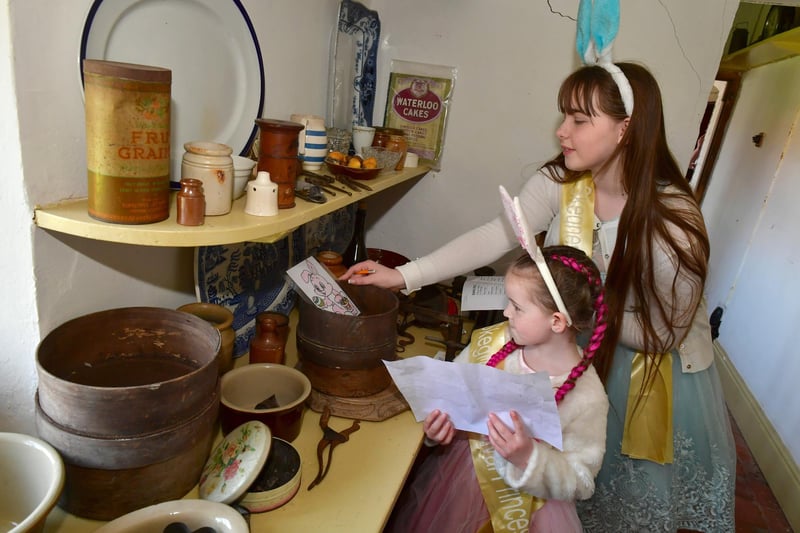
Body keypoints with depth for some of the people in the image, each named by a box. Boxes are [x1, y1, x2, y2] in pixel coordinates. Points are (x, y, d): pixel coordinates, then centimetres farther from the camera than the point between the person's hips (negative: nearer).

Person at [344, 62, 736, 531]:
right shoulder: (560, 182, -18)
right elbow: (494, 237, -25)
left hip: (657, 368, -3)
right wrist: (405, 276, -32)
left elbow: (663, 334, -21)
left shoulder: (674, 221, -30)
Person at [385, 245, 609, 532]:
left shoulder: (586, 396, -22)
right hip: (461, 468, 3)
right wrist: (437, 424, -19)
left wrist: (528, 457, -32)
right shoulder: (492, 341, -13)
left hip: (524, 503, -2)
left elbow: (578, 484, -16)